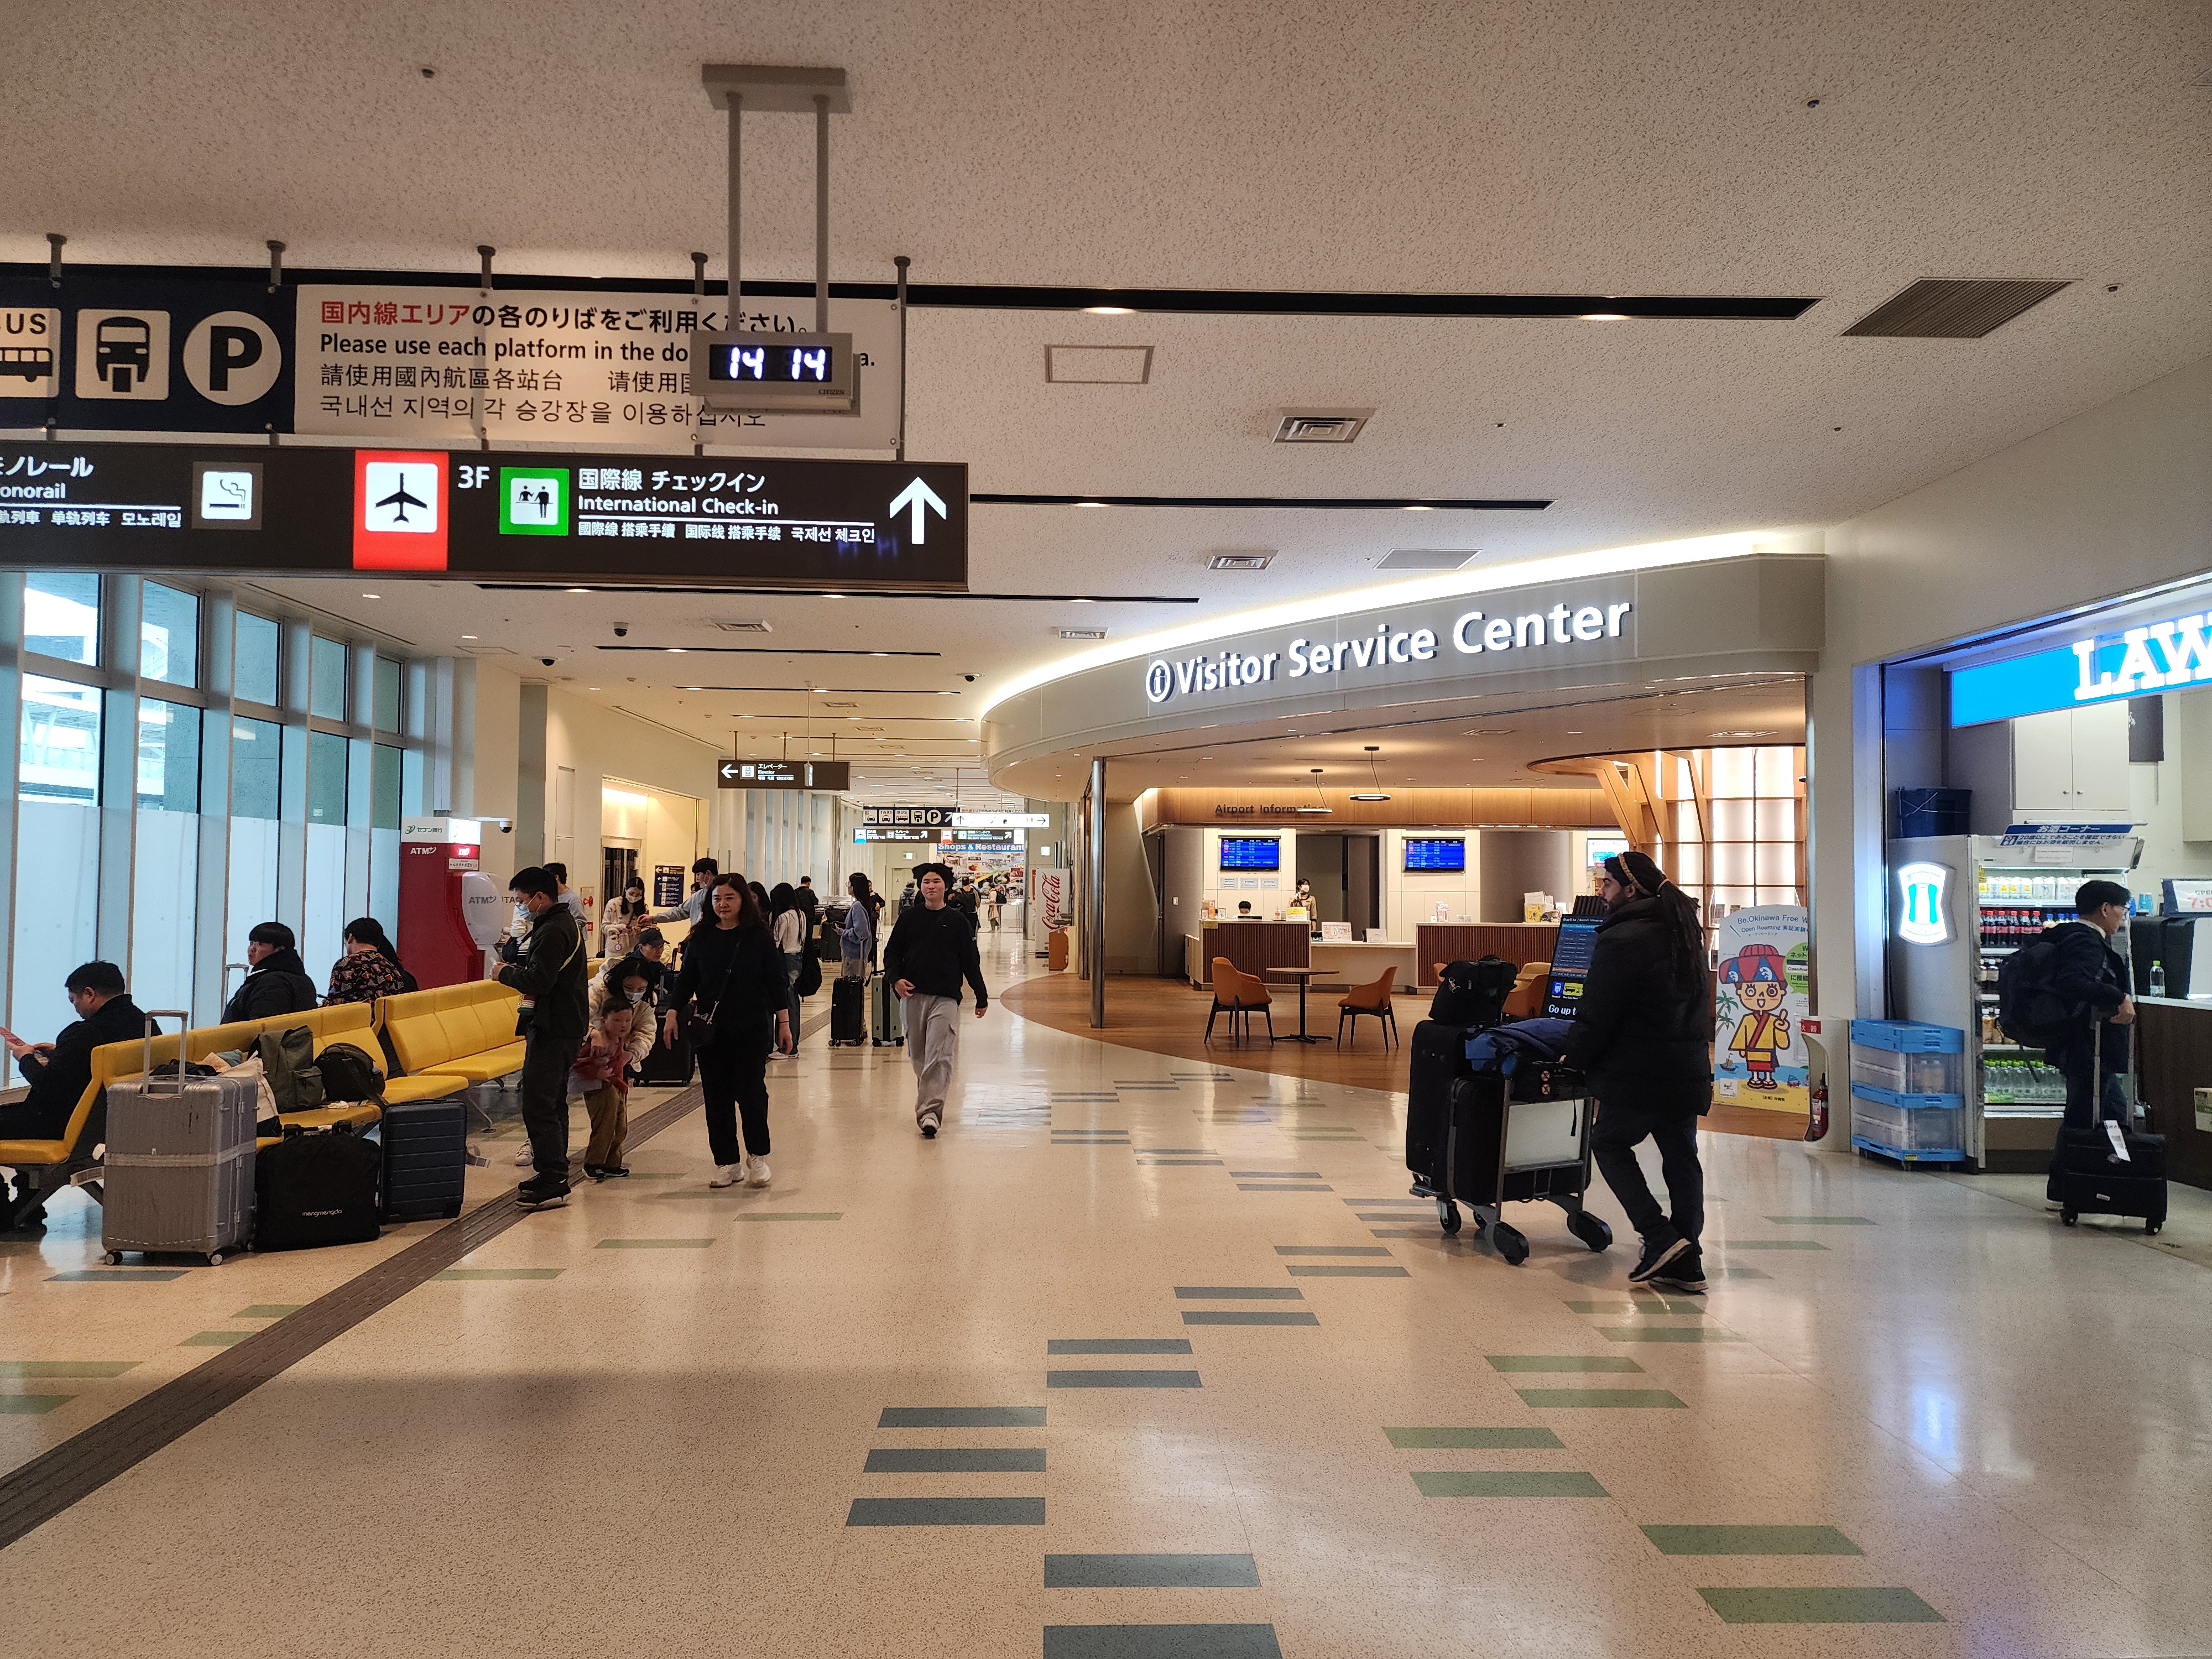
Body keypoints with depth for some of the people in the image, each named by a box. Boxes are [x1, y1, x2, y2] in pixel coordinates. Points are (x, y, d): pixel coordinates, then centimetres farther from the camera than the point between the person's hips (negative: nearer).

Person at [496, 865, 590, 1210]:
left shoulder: (553, 931, -17)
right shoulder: (564, 923, 18)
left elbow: (538, 981, -24)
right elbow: (525, 960, 18)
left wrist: (506, 973, -8)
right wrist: (513, 947, 1)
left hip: (552, 1031, -12)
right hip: (563, 1026, 12)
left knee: (538, 1105, -11)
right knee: (553, 1103, 18)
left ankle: (553, 1184, -11)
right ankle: (553, 1175, 28)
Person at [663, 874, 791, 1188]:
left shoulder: (759, 936, -2)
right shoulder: (702, 938, 4)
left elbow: (776, 981, 1)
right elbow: (686, 979, 9)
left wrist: (783, 1022, -1)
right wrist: (673, 1014, -1)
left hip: (752, 1029, -3)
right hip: (711, 1030, 3)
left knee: (751, 1092, -3)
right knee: (717, 1097, 4)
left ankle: (757, 1156, 16)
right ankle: (727, 1162, 14)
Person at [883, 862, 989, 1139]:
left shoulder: (958, 921, 6)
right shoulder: (909, 918, 9)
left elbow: (971, 961, 10)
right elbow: (892, 952, 13)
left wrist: (981, 997, 12)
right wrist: (896, 979, -5)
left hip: (946, 999, -3)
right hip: (914, 995, 3)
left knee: (939, 1056, -14)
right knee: (919, 1056, 10)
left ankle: (929, 1111, -21)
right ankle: (930, 1104, 27)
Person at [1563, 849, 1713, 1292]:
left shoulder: (1622, 939, -16)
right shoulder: (1685, 932, 14)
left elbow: (1597, 1013, -14)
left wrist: (1576, 1057, -1)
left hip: (1639, 1072, -8)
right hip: (1689, 1068, 8)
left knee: (1609, 1142, 7)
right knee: (1681, 1156, 10)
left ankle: (1660, 1237, -4)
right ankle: (1685, 1262, 12)